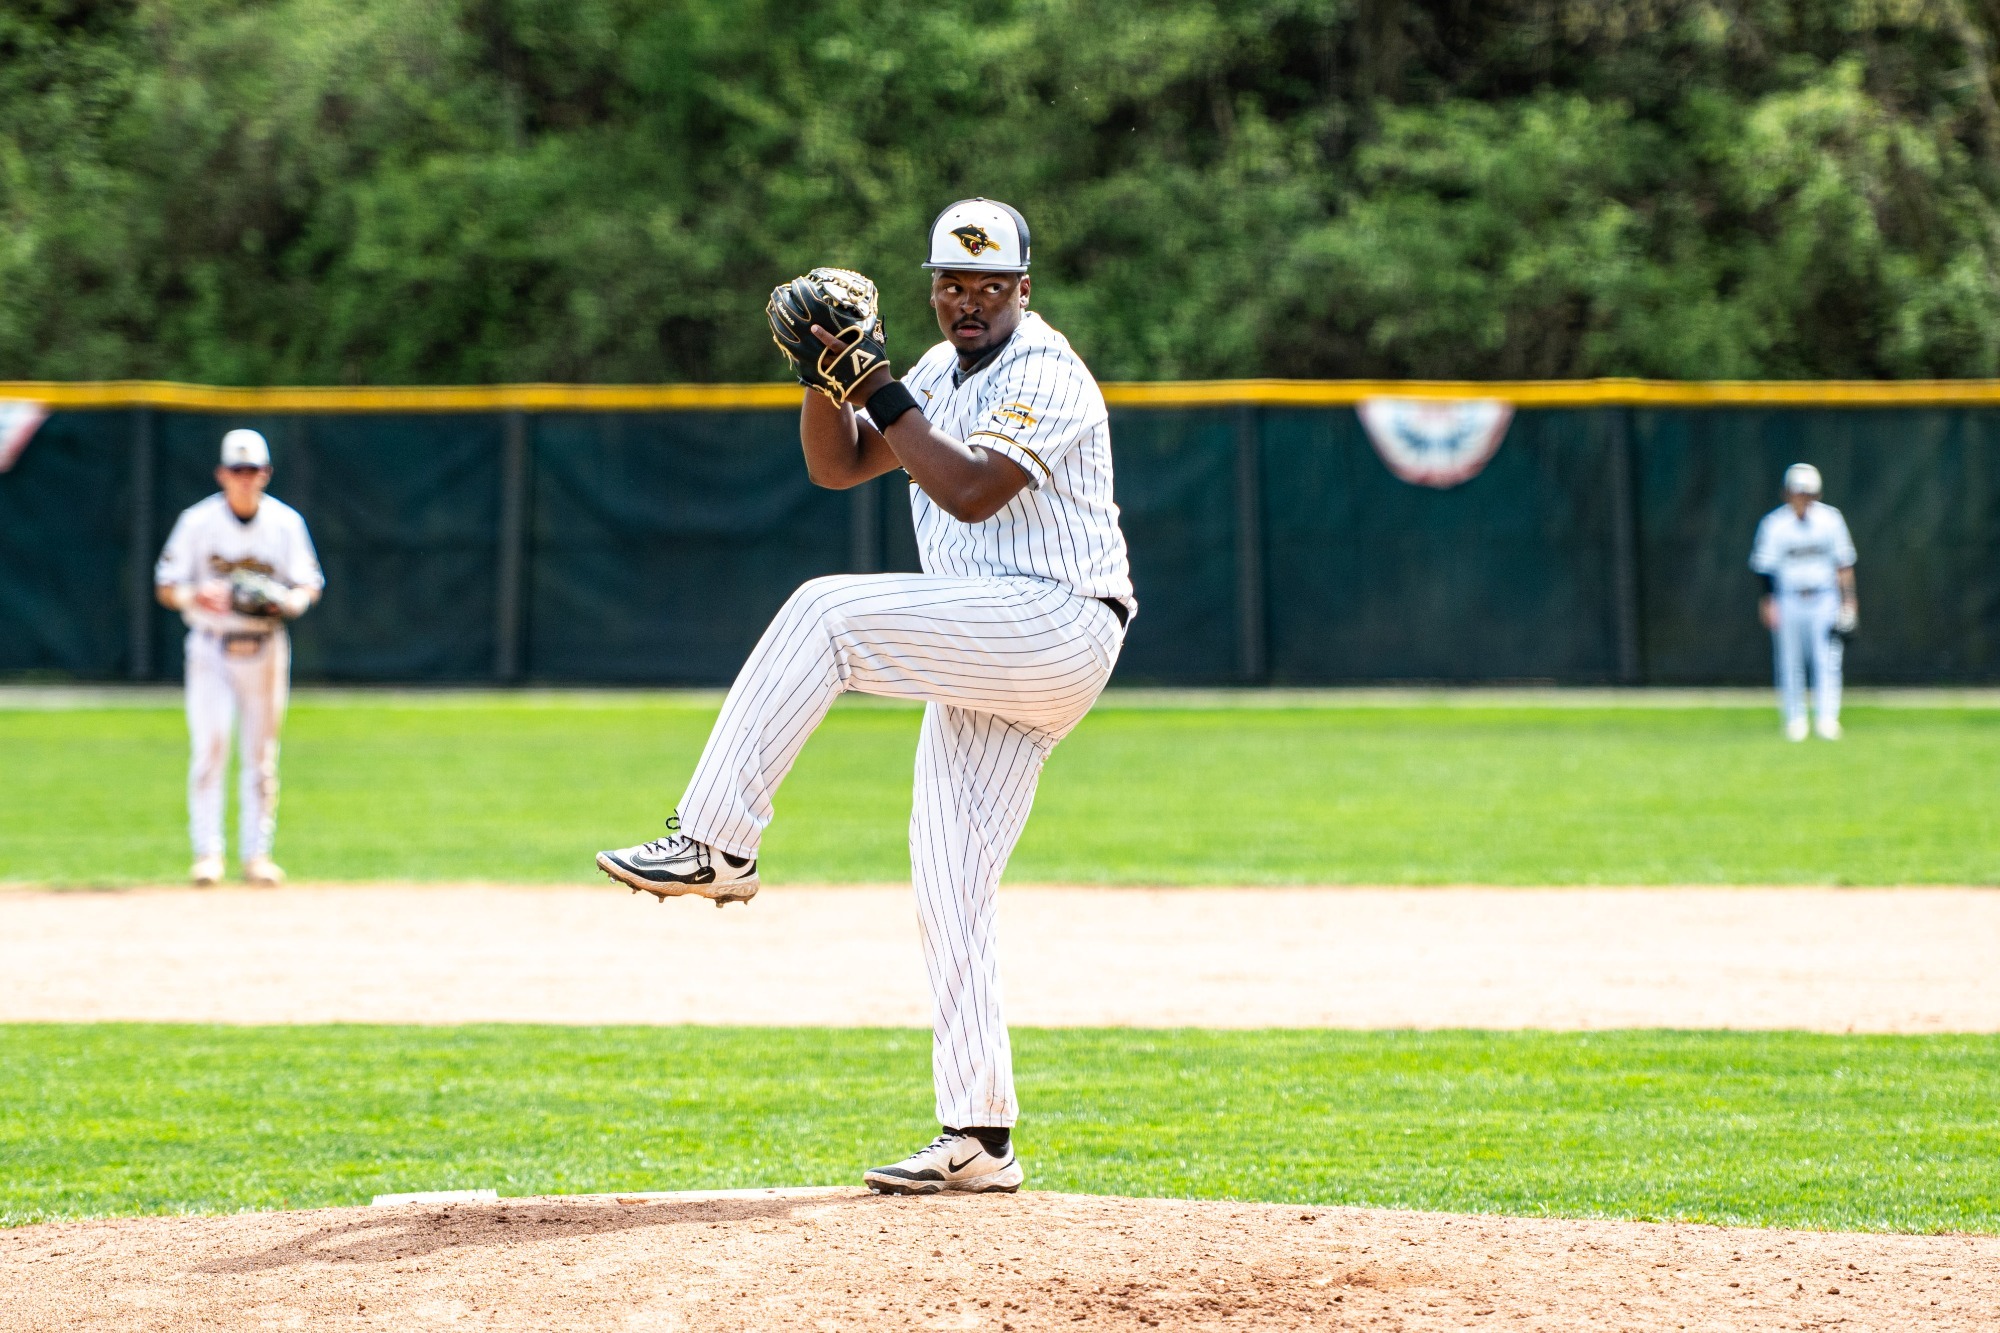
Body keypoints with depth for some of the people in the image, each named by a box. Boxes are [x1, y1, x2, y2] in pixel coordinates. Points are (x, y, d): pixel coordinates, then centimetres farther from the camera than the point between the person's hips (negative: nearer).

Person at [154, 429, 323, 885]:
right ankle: (207, 852, -8)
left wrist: (288, 601, -20)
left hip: (265, 648, 2)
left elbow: (309, 586, 3)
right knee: (210, 747, -12)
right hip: (211, 646, -2)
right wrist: (199, 597, -23)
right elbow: (166, 588, -2)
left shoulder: (286, 522, 1)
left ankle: (258, 853, 12)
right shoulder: (197, 522, -4)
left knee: (261, 756, 5)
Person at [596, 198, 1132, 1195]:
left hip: (1056, 626, -9)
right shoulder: (946, 371, 18)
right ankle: (978, 1140, 3)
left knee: (824, 612, -22)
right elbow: (838, 465, 16)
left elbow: (971, 491, -23)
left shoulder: (1045, 376, -10)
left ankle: (715, 842, -20)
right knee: (950, 889, 3)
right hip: (985, 663, 9)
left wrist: (877, 388, -18)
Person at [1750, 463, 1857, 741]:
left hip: (1824, 599, 1)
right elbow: (1765, 567, -3)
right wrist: (1768, 604, -10)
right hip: (1788, 600, -1)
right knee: (1790, 663, 2)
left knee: (1828, 660, -8)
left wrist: (1848, 600, 3)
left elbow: (1844, 563, 6)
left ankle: (1827, 719, -9)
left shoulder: (1830, 519, 1)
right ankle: (1794, 720, 12)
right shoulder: (1774, 524, -4)